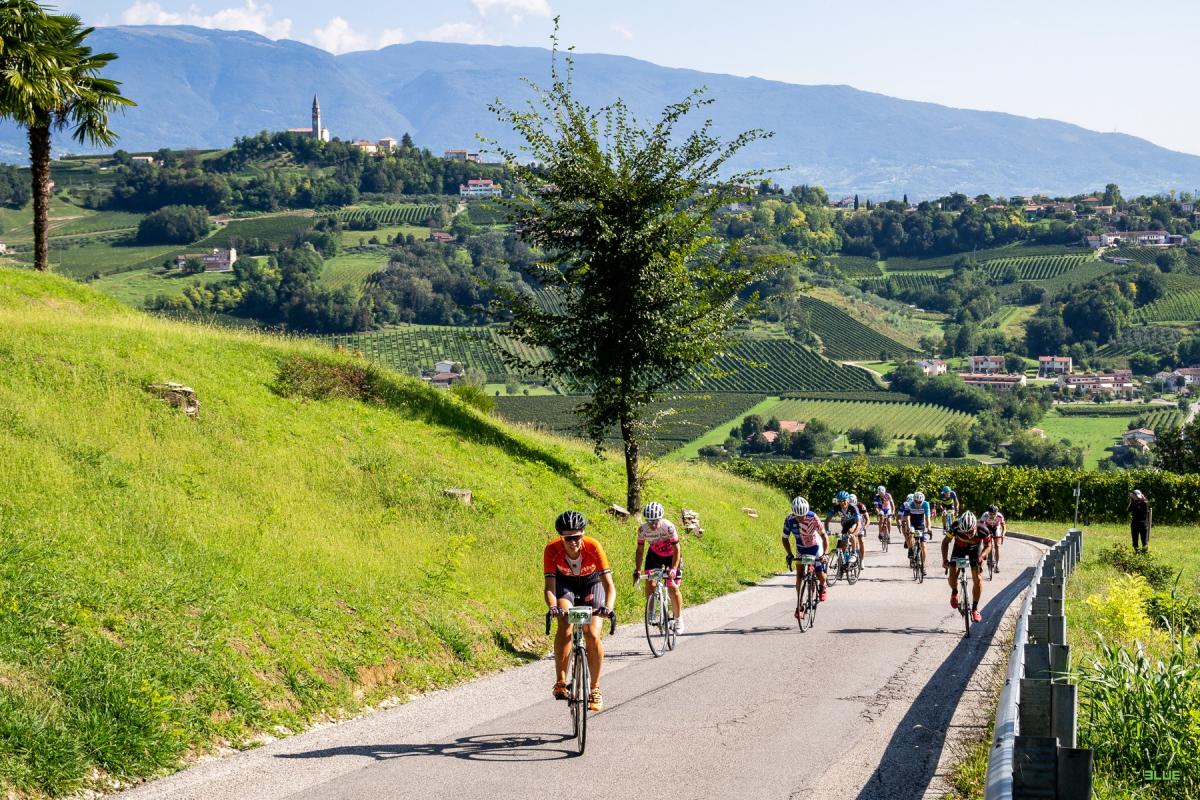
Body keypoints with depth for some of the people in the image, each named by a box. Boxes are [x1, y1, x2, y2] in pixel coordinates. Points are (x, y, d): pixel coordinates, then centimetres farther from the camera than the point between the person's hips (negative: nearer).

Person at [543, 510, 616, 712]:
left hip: (591, 583, 0)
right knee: (565, 625, -28)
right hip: (565, 583, 0)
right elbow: (550, 586, -35)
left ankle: (595, 689, 0)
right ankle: (561, 682, -26)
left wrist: (608, 607, -55)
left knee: (592, 635, -15)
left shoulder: (593, 547, -34)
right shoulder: (552, 550, -31)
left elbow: (609, 584, -37)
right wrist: (552, 607, -55)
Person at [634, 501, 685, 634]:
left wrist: (673, 570, -38)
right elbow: (640, 550, -12)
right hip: (654, 555, 3)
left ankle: (678, 618, 9)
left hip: (671, 556, -3)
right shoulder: (642, 529, -22)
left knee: (673, 588, -10)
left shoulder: (669, 527, -32)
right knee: (649, 583, -16)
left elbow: (676, 549, -29)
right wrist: (637, 570, -21)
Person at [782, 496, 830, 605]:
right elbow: (785, 538, -10)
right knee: (799, 575, -10)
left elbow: (823, 535, -23)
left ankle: (824, 586, 27)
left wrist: (825, 553, -32)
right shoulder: (789, 520, -24)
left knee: (820, 575, -9)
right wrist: (789, 555, -20)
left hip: (815, 547, -2)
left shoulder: (813, 518, -30)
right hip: (801, 549, 2)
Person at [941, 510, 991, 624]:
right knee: (952, 575, -17)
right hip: (959, 547, 0)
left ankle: (975, 608, 1)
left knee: (978, 578, -14)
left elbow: (988, 545, -14)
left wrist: (981, 556, -32)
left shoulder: (983, 530, -34)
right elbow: (945, 542, -17)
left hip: (975, 549, 0)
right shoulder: (956, 528, -35)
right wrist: (945, 560, -28)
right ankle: (954, 592, 18)